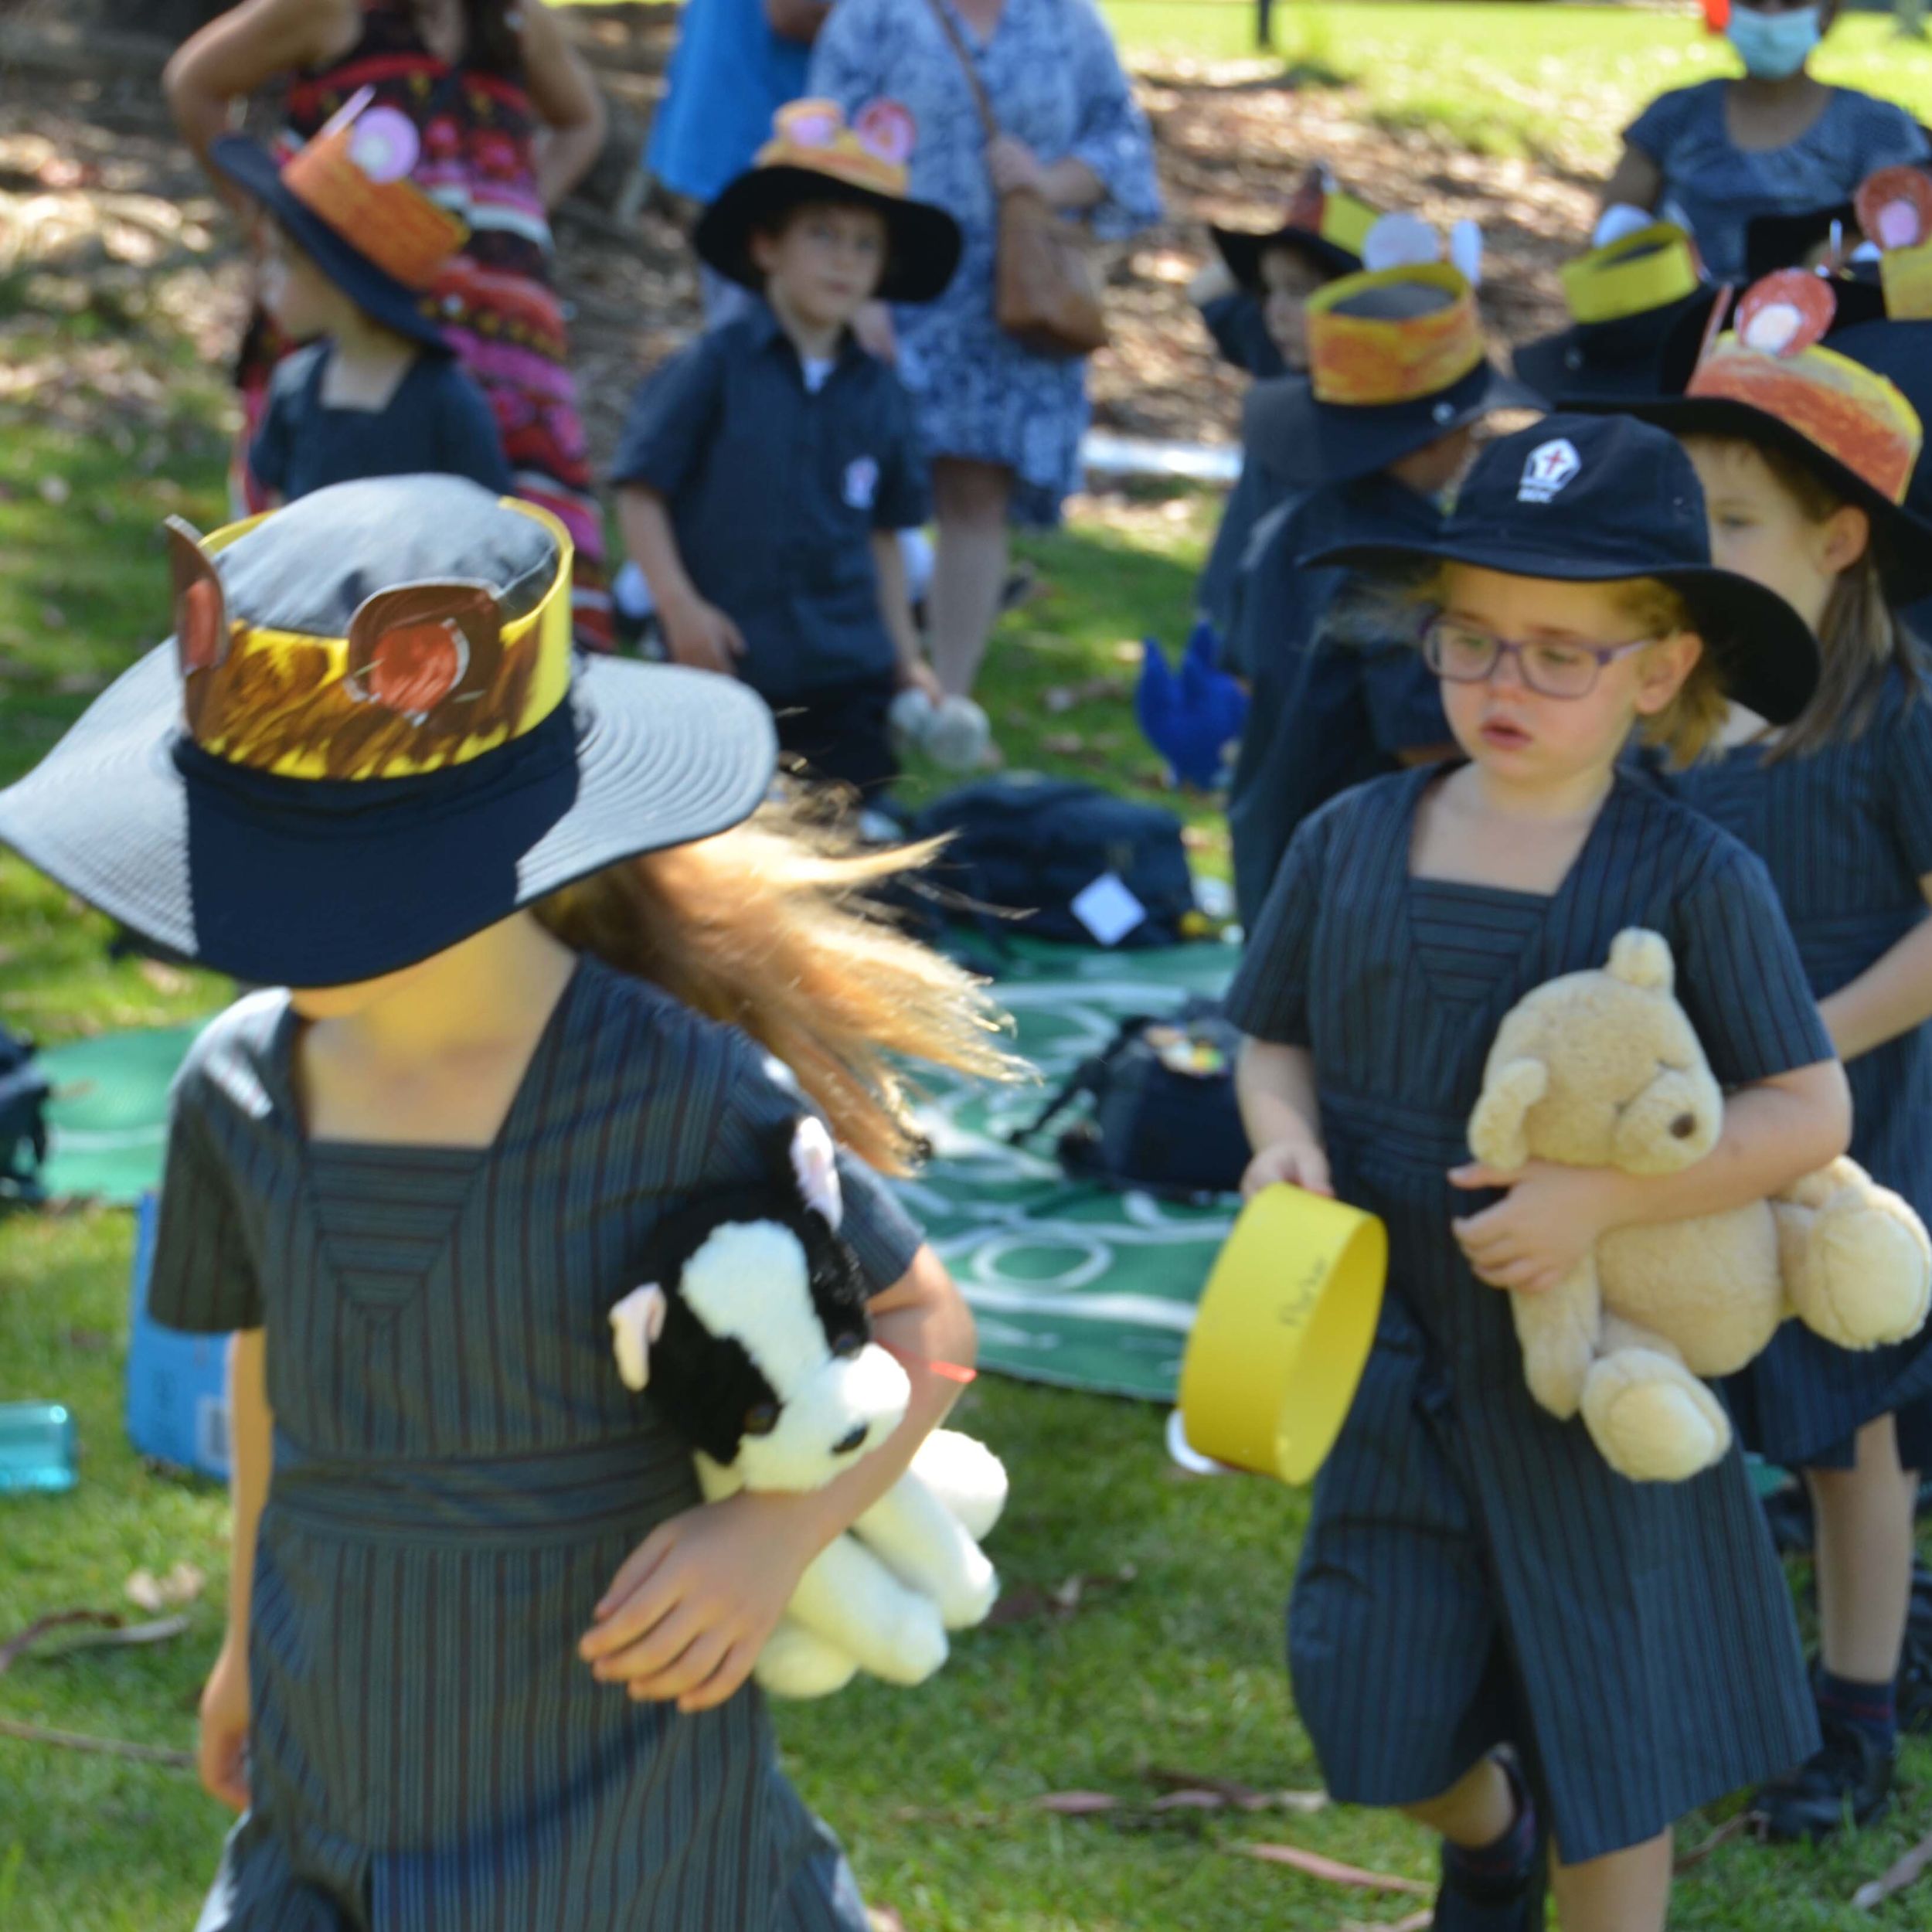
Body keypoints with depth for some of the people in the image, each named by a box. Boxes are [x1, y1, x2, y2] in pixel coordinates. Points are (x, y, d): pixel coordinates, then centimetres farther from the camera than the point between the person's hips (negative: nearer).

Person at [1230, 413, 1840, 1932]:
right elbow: (1277, 1040, 9)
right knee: (1377, 1721, 12)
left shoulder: (1692, 880, -14)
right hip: (1392, 1352, 3)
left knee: (1606, 1754, 10)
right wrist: (1286, 1136, -13)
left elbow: (1810, 1114, -14)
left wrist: (1602, 1195, -25)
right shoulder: (1351, 841, -4)